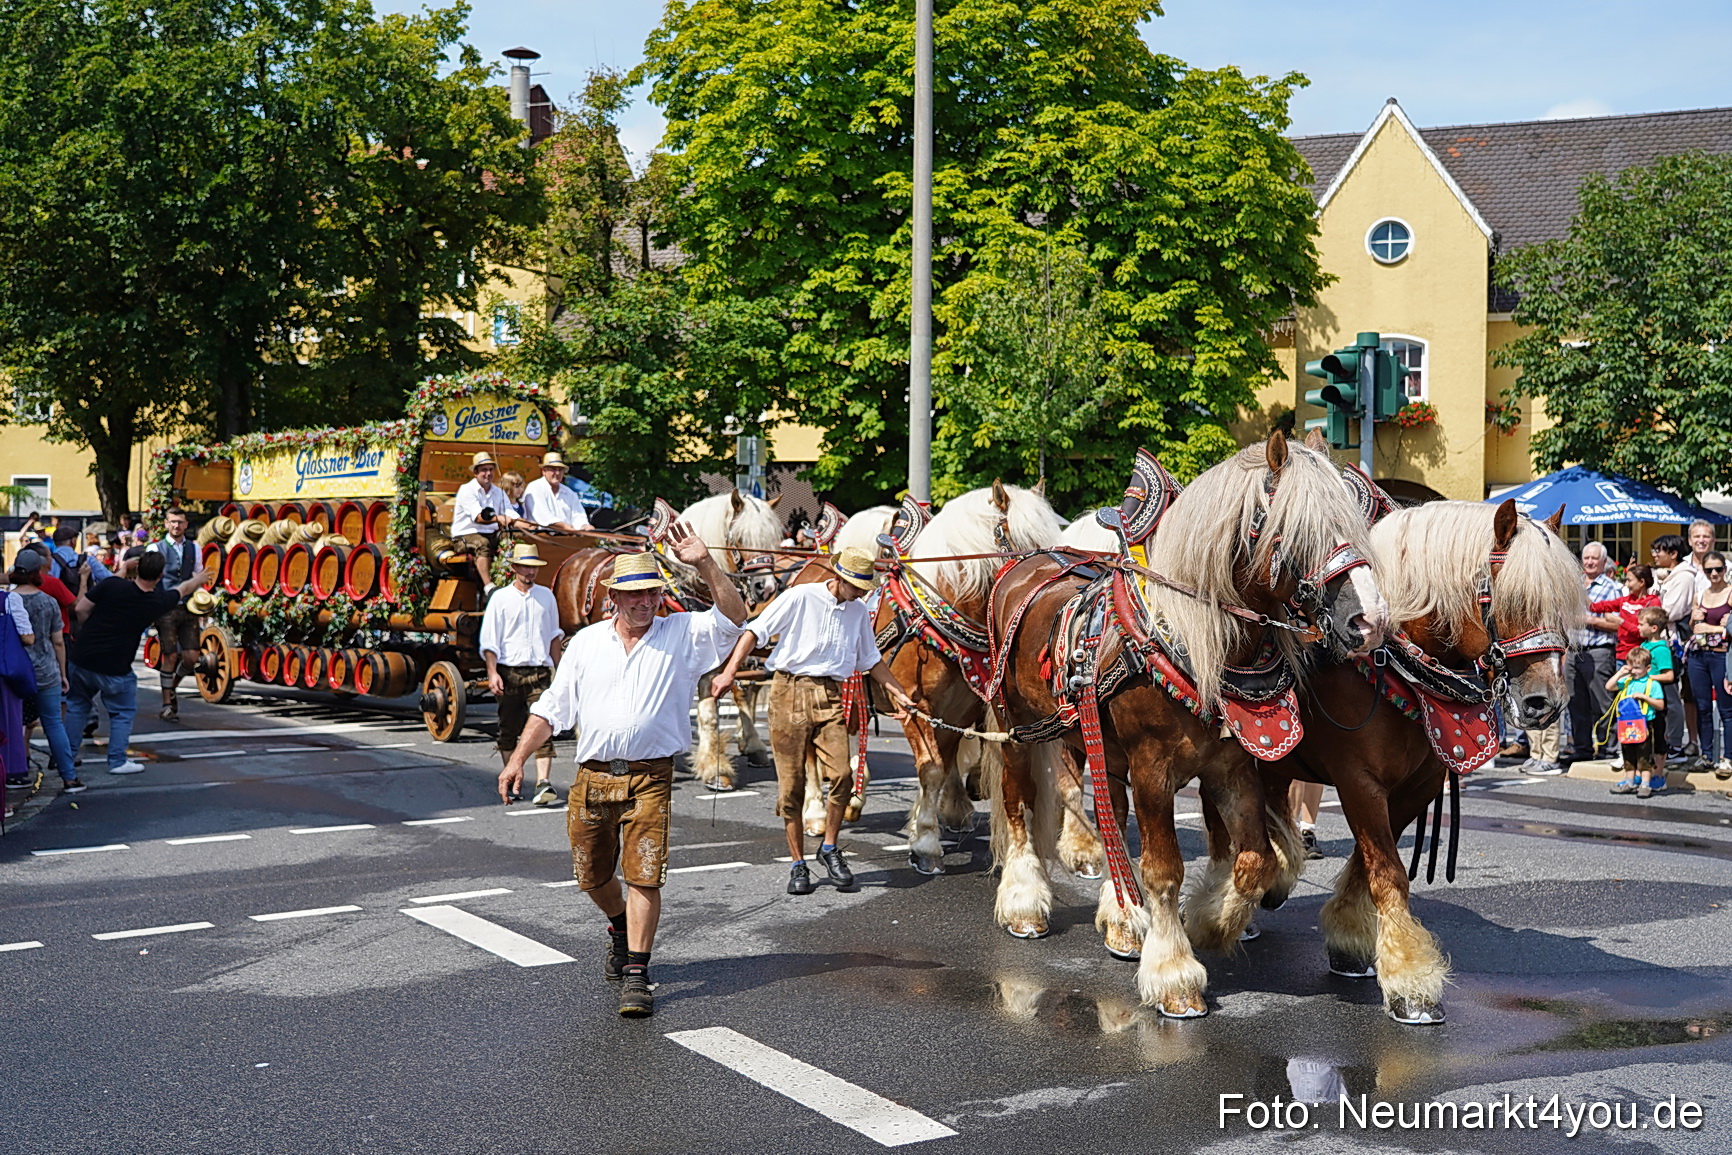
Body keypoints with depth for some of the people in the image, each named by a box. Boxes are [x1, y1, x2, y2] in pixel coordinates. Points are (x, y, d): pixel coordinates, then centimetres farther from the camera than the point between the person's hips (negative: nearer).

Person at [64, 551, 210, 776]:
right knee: (122, 714, 15)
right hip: (115, 670, -2)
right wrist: (199, 579, 34)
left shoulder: (111, 585, -11)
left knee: (77, 707, 21)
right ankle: (117, 761, 11)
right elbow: (182, 589, 14)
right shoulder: (157, 602, -7)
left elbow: (81, 609, -4)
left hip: (81, 658, 3)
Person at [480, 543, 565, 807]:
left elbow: (554, 636, 20)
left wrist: (559, 668, 17)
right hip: (509, 671, -1)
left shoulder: (545, 596, 12)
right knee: (509, 729, 8)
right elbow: (489, 639, 0)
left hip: (539, 671, 1)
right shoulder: (501, 598, 3)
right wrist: (492, 672, -10)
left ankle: (544, 783, -21)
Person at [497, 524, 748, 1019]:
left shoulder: (682, 635, 4)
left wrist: (705, 564, -21)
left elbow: (733, 616, -12)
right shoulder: (586, 642, 10)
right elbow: (552, 706, 13)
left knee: (644, 876, -9)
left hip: (650, 779, -3)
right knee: (592, 875, 13)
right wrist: (518, 758, 6)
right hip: (592, 776, 3)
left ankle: (635, 974, -2)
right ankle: (620, 929, 43)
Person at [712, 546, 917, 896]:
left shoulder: (859, 612, 12)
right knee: (791, 784, 0)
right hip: (790, 692, -3)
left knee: (841, 775, -12)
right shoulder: (800, 597, -4)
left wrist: (899, 693, 18)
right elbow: (756, 631, -6)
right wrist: (728, 673, -15)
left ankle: (829, 848, 10)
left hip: (830, 696, 3)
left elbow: (871, 659, 24)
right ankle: (798, 864, 12)